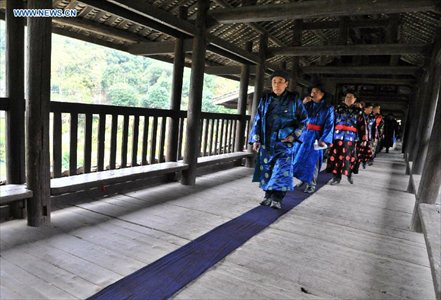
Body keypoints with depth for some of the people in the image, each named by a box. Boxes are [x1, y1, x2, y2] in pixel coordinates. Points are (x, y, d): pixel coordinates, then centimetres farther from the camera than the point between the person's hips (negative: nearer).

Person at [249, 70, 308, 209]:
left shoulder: (294, 99, 0)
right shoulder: (265, 99, 6)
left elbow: (303, 119, 5)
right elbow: (257, 120, 8)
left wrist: (294, 135, -6)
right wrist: (255, 139, 1)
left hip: (284, 142, -3)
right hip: (266, 142, 3)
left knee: (282, 170, -7)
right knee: (266, 169, 7)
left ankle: (277, 199, 2)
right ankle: (268, 196, 21)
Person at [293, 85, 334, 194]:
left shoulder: (328, 107, -1)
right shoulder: (308, 104, 9)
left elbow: (329, 125, -7)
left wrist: (324, 139, -17)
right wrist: (303, 103, -9)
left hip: (316, 136, -3)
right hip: (303, 134, 4)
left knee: (312, 159, 0)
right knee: (300, 156, 6)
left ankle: (311, 184, 10)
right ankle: (303, 179, 23)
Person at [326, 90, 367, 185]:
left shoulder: (358, 111, 10)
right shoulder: (338, 108, 9)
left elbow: (361, 125, 7)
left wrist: (363, 138, 1)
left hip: (351, 137, 0)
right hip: (338, 136, 0)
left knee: (349, 157, 2)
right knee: (336, 156, -2)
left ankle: (349, 175, 25)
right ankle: (336, 177, 8)